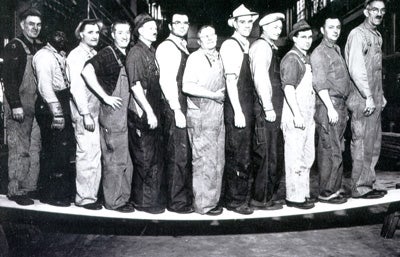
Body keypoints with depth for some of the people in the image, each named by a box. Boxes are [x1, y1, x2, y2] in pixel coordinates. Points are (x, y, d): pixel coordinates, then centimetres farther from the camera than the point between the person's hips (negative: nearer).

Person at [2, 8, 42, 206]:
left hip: (37, 106, 7)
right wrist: (16, 105, -18)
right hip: (19, 106, -7)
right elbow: (9, 78, -12)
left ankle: (31, 187, 16)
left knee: (35, 148, 8)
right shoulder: (14, 46, -5)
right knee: (19, 150, -3)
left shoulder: (40, 47, 15)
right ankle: (15, 191, 5)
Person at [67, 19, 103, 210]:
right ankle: (84, 197, 4)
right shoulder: (75, 56, -6)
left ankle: (92, 194, 19)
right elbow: (76, 87, -14)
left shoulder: (95, 55, 17)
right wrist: (85, 114, -18)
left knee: (95, 153, 9)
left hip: (97, 110, 8)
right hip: (84, 112, -8)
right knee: (87, 154, -6)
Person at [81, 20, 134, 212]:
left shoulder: (127, 56, 13)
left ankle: (124, 198, 26)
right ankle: (114, 201, 12)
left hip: (125, 115, 8)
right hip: (112, 113, -8)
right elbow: (87, 71, -25)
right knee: (114, 160, 0)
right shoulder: (107, 53, -10)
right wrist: (105, 97, -21)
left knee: (125, 161, 14)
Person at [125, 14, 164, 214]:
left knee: (156, 158, 14)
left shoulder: (152, 52, 14)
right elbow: (135, 85, -16)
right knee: (145, 159, 0)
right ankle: (144, 201, 12)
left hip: (153, 113, 8)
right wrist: (149, 112, -19)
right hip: (142, 114, -8)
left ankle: (155, 198, 26)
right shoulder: (136, 53, -9)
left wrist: (155, 111, 12)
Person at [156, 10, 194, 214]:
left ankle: (186, 196, 24)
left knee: (186, 155, 13)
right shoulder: (166, 47, -7)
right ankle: (176, 202, 6)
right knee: (178, 156, -4)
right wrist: (177, 110, -19)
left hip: (187, 107, 8)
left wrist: (185, 109, 9)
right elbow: (167, 80, -16)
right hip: (175, 109, -8)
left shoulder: (184, 48, 19)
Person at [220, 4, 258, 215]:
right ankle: (235, 200, 10)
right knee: (238, 156, -2)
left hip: (248, 107, 8)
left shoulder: (248, 46, 15)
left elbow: (250, 79, 13)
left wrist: (249, 109, 7)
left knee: (244, 155, 13)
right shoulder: (230, 45, -7)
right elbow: (230, 80, -13)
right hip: (236, 108, -7)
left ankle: (240, 196, 25)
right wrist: (238, 111, -18)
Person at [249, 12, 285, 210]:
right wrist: (268, 108, -20)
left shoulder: (271, 48, 22)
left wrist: (274, 108, 11)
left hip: (273, 108, 9)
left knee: (275, 154, 13)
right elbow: (260, 78, -17)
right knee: (267, 155, -5)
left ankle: (268, 195, 23)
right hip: (267, 109, -9)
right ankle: (260, 200, 4)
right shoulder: (261, 46, -7)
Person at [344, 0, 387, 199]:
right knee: (362, 144, -3)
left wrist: (380, 95, 18)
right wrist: (368, 97, -20)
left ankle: (368, 184, 22)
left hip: (374, 100, 9)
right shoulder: (358, 34, -10)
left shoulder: (377, 36, 18)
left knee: (374, 144, 13)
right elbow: (356, 69, -19)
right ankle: (359, 188, 6)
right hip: (362, 100, -9)